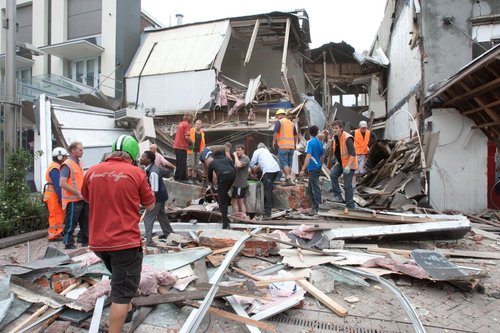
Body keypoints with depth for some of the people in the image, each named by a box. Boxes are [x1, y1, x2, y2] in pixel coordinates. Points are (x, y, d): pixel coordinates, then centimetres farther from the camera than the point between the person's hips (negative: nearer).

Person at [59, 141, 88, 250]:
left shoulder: (79, 162, 12)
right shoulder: (67, 165, -15)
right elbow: (62, 183, -23)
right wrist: (78, 193, -21)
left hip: (82, 199, 9)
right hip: (73, 200, -8)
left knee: (85, 221, 17)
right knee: (71, 224, 2)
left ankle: (85, 241, 30)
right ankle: (69, 245, 14)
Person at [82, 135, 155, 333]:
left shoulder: (92, 172, 1)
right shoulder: (136, 173, -11)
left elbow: (86, 197, 22)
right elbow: (150, 205, 1)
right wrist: (150, 189, 17)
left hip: (97, 242, 6)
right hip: (126, 241, -6)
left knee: (119, 278, 30)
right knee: (123, 291, 6)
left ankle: (127, 309, 49)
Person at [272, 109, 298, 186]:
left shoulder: (279, 122, -1)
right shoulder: (291, 123, 18)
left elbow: (276, 133, -12)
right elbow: (295, 135, 20)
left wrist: (274, 141, 1)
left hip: (283, 146, -6)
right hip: (291, 146, 6)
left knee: (284, 164, -5)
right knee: (289, 164, 10)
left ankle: (289, 179, -13)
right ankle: (287, 180, 14)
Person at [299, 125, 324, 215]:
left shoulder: (310, 142, -13)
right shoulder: (320, 142, 10)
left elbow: (308, 156, -21)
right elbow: (322, 156, 17)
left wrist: (303, 169, -20)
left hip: (313, 168, -8)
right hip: (318, 167, 8)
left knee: (315, 188, -3)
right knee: (310, 187, 19)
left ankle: (317, 208, 3)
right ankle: (314, 205, 27)